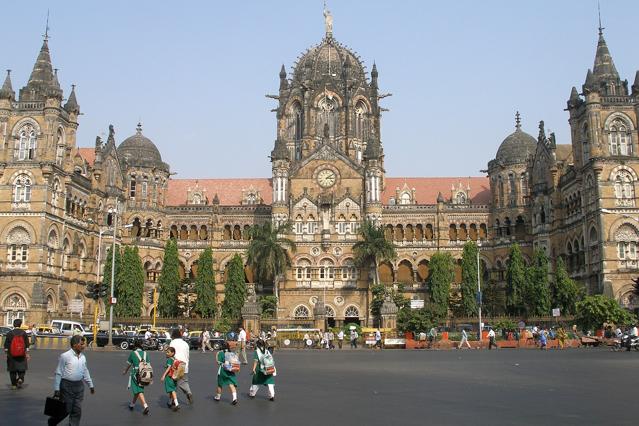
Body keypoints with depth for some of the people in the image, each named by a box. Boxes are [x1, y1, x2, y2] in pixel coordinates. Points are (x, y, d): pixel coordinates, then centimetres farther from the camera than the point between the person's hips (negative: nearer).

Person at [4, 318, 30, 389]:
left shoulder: (9, 333, -4)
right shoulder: (24, 333, -2)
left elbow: (6, 345, -2)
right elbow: (27, 344, -1)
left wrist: (6, 353, 7)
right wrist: (27, 354, 4)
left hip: (11, 355, 0)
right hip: (22, 355, 0)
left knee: (12, 370, 9)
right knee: (22, 368, 14)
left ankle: (14, 385, 10)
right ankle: (20, 378, -9)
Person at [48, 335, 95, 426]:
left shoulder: (83, 357, 7)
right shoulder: (65, 356, -11)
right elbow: (58, 373, -9)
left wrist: (91, 385, 19)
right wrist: (56, 389, -11)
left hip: (79, 386, 5)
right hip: (67, 385, -5)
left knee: (77, 411, 6)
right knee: (66, 410, 3)